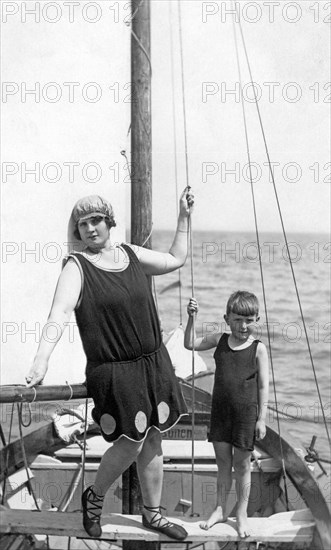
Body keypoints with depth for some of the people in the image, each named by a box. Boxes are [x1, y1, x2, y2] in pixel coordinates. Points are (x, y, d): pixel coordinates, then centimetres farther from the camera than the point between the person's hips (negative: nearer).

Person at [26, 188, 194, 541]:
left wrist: (184, 217, 17)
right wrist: (41, 360, -38)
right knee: (129, 445, -5)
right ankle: (94, 498, 25)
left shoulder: (131, 254, 7)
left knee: (152, 440, 13)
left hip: (154, 363, 6)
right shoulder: (77, 267, -10)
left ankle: (152, 514, 32)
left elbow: (176, 260, 22)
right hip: (114, 371, -6)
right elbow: (59, 313, -24)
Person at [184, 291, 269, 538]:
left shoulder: (258, 349, -9)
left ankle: (242, 513, 23)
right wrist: (192, 318, -9)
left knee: (242, 464, 7)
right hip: (220, 411, 3)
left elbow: (263, 386, -7)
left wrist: (262, 418, -9)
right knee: (223, 461, 13)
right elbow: (191, 344, 4)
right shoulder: (219, 339, 0)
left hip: (246, 413, -3)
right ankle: (220, 510, 27)